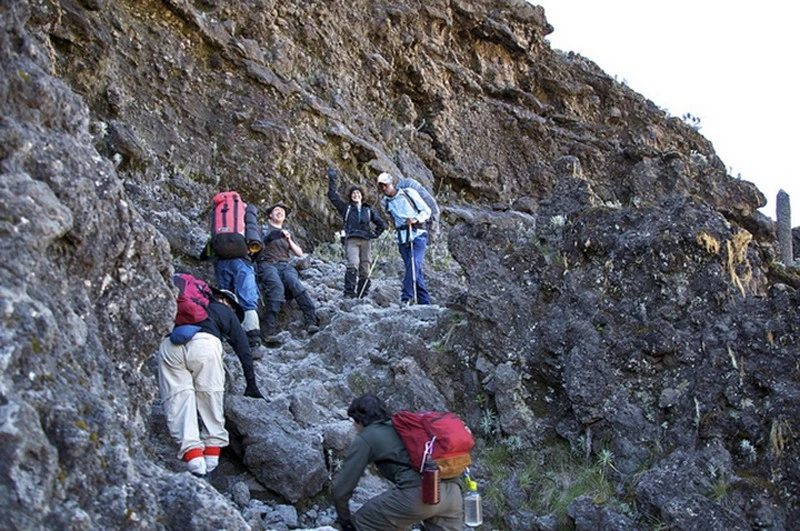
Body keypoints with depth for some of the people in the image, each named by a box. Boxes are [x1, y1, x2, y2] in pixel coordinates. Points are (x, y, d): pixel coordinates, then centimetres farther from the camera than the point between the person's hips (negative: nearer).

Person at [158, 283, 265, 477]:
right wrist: (251, 385, 33)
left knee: (178, 398, -3)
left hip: (169, 344, 3)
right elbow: (243, 349, 28)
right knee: (210, 395, 9)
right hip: (204, 343, -3)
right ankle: (212, 451, 6)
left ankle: (192, 454, -17)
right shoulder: (226, 312, 31)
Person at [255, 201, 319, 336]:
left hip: (285, 265, 3)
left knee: (296, 284, -31)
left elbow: (299, 253, 22)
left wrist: (289, 240, 7)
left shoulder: (287, 233, 30)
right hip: (267, 264, -3)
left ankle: (311, 321, -42)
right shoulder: (263, 229, 21)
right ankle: (270, 329, -44)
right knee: (277, 287, -35)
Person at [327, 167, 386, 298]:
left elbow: (381, 224, 25)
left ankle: (362, 296, 0)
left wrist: (375, 234, 10)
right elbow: (332, 195, 13)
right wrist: (332, 180, 8)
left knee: (365, 270, -2)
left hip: (366, 241, 3)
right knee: (353, 265, -25)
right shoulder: (346, 208, 18)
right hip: (352, 240, -3)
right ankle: (349, 294, -30)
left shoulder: (368, 210, 22)